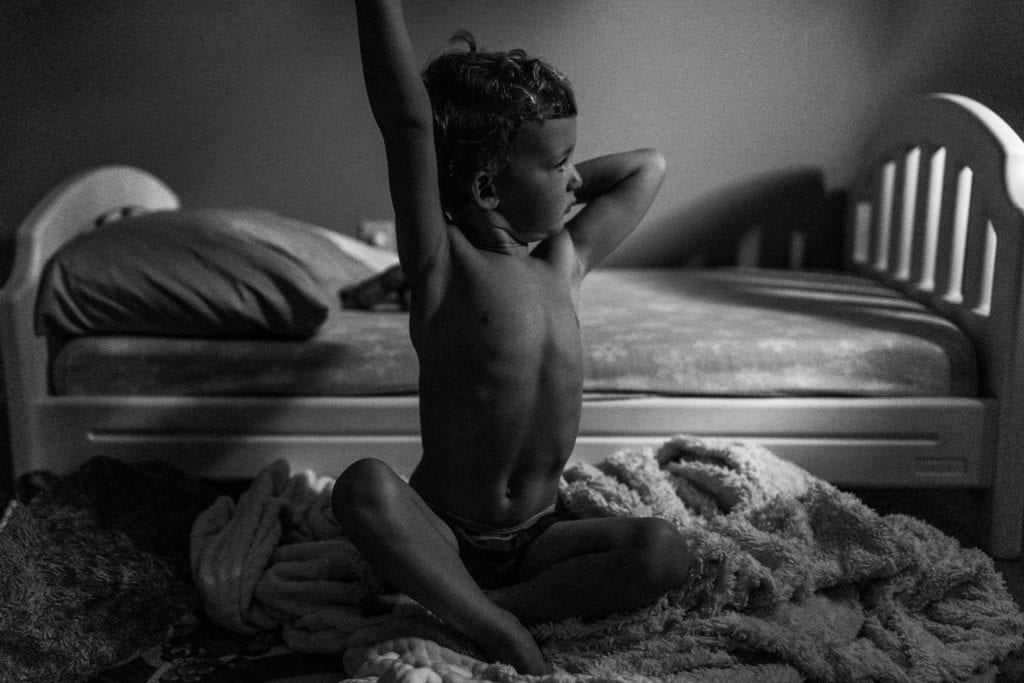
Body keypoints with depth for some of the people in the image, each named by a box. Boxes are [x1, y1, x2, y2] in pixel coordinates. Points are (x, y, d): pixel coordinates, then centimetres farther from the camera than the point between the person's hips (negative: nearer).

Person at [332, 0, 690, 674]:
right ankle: (500, 627, -22)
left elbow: (648, 165, 12)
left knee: (665, 552, -20)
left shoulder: (564, 261, 2)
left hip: (536, 537, 5)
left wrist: (552, 182, 5)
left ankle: (465, 608, -17)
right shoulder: (442, 263, -14)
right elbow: (409, 123, -26)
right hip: (441, 534, -4)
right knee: (365, 488, -34)